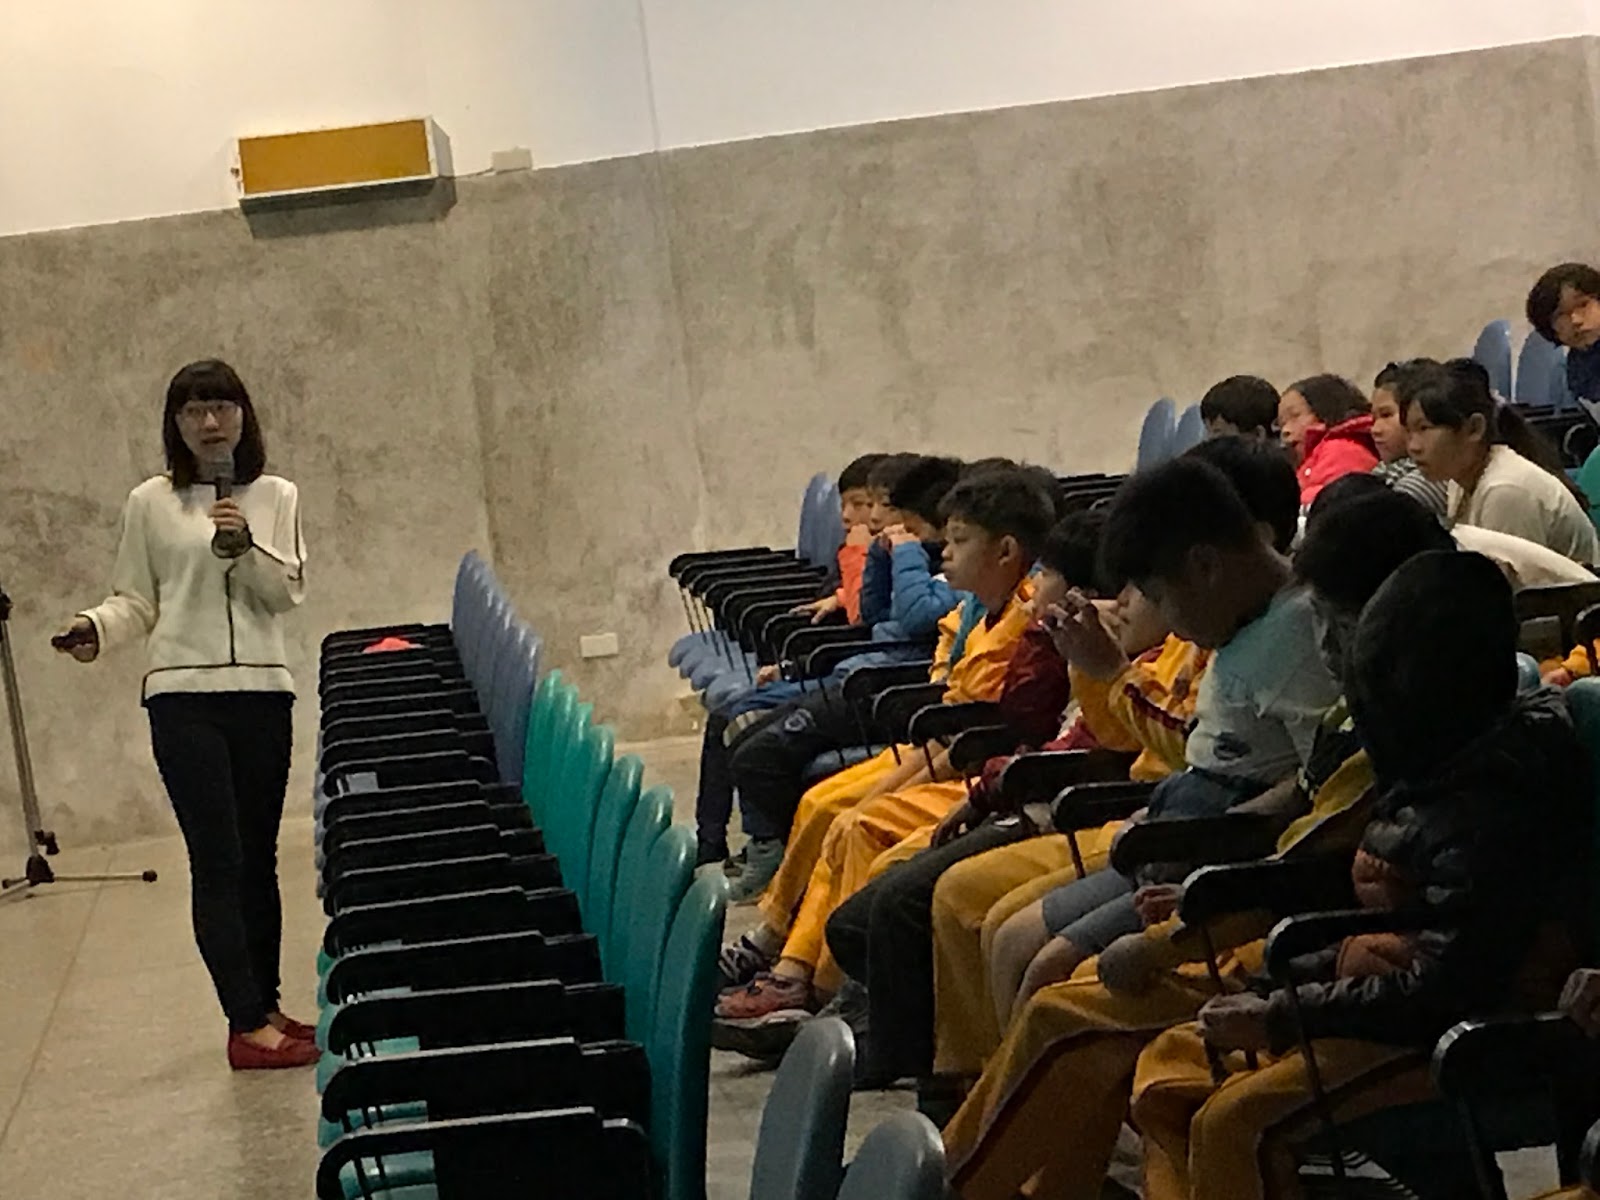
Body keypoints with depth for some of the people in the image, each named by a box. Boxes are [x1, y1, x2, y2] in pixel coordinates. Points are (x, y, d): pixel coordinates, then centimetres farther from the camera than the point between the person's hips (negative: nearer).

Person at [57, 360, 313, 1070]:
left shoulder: (275, 498, 8)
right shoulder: (151, 504, 3)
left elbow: (288, 592, 1)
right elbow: (136, 601, 6)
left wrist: (246, 547, -15)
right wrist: (96, 627, -14)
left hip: (262, 691, 3)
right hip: (183, 696, -3)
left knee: (259, 857, 10)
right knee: (218, 860, -8)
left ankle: (264, 1009, 20)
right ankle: (248, 1026, -8)